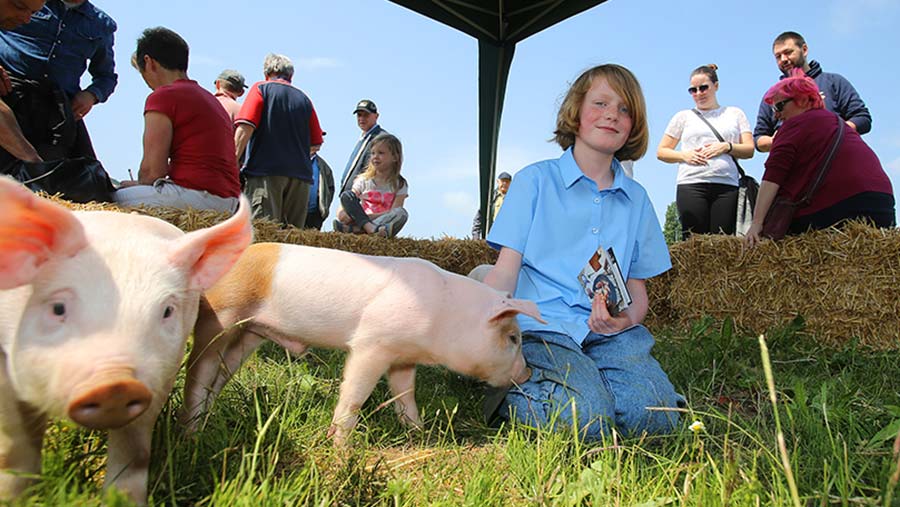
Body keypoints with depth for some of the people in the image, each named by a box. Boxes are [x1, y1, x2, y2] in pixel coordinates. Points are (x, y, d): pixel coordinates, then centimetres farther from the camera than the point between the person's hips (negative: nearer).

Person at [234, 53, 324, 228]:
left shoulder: (261, 89, 6)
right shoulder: (304, 98, 16)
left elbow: (245, 129, -6)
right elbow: (316, 143, 13)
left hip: (265, 170, -4)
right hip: (300, 174, 4)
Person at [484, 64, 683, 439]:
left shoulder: (637, 199, 18)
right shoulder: (534, 180, 7)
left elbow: (637, 285, 18)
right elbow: (505, 272, 0)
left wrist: (627, 318, -7)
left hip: (610, 331, 3)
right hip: (544, 325, -3)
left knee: (653, 414, -24)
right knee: (587, 417, -28)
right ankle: (510, 392, 0)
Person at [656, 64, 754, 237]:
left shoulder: (735, 113, 20)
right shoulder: (683, 116, 17)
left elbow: (749, 150, 14)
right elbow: (661, 151, 14)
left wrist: (727, 147, -5)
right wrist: (684, 155, -5)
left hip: (727, 186, 1)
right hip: (691, 185, -1)